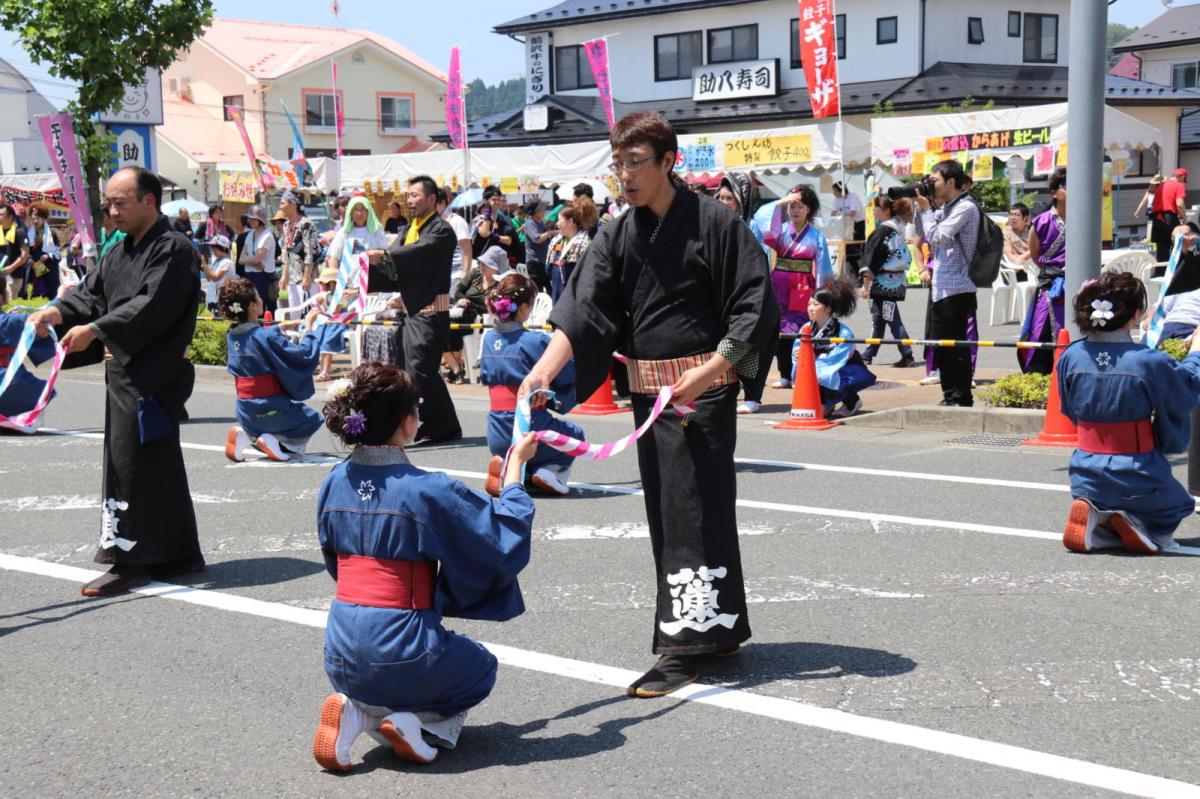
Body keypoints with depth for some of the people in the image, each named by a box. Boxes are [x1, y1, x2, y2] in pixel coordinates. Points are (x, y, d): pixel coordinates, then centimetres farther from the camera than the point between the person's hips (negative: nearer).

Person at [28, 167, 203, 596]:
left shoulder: (173, 249, -11)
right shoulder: (119, 253, 18)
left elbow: (151, 306, -22)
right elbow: (91, 292, 12)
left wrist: (95, 329, -26)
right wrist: (58, 311, -8)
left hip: (154, 375, -9)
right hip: (124, 371, 9)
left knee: (134, 463, -9)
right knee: (159, 468, 14)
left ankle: (131, 560, -3)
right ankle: (177, 553, 22)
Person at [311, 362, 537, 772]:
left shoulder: (335, 482, 1)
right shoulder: (427, 489, -17)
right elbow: (507, 532, -6)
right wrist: (516, 465, 7)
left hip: (341, 659, 5)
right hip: (401, 655, -5)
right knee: (481, 666, 26)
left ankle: (360, 711, 4)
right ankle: (418, 721, -2)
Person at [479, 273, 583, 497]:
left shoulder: (488, 339, 4)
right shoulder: (536, 341, -16)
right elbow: (568, 375, -10)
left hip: (496, 437, 5)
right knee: (574, 435, 27)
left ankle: (507, 466, 3)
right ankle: (549, 472, -2)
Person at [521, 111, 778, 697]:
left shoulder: (713, 222, -9)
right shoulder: (618, 237, 6)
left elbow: (753, 308, -11)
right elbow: (581, 309, -5)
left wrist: (707, 372, -20)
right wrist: (543, 370, -21)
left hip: (703, 387, -6)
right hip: (648, 390, 6)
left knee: (696, 509, -6)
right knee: (665, 512, 11)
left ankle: (686, 644, -3)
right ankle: (719, 628, 25)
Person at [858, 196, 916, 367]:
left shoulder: (882, 231, -15)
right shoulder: (897, 229, 11)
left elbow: (871, 261, -15)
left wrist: (866, 284, -12)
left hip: (885, 282, -9)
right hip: (897, 281, 9)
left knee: (893, 320, -4)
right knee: (878, 319, 14)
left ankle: (907, 355, -2)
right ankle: (869, 355, 18)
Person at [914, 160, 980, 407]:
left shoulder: (965, 207, -13)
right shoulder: (945, 208, 14)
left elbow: (937, 237, -19)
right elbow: (923, 234, 22)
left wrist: (926, 208, -8)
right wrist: (922, 208, 9)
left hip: (957, 289, -9)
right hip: (941, 287, 9)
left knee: (955, 347, -5)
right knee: (940, 345, 14)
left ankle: (962, 399, 2)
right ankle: (950, 396, 23)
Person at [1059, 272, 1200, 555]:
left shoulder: (1070, 357, -6)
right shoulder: (1150, 361, -18)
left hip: (1087, 474, 3)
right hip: (1137, 476, -3)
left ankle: (1095, 522, -2)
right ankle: (1141, 526, -5)